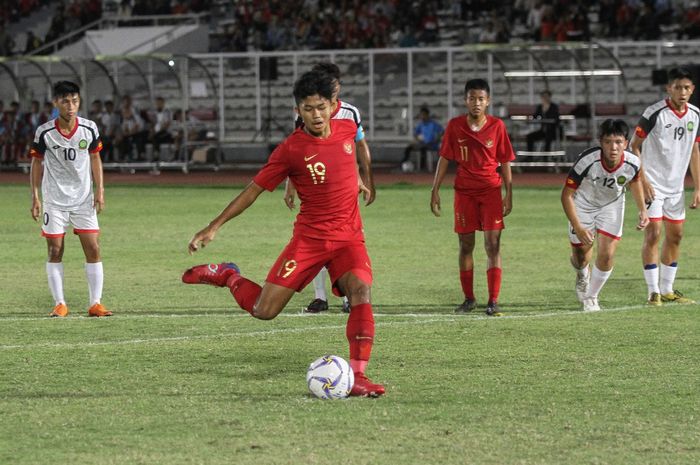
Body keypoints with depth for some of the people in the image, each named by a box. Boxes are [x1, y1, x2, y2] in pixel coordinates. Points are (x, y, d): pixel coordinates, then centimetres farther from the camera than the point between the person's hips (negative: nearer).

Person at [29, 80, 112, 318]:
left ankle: (96, 304, 0)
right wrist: (35, 196, -1)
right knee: (55, 251, -1)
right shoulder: (44, 132, -8)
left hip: (84, 200, 1)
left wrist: (100, 190, 2)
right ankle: (60, 304, 7)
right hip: (54, 199, -1)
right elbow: (37, 163, 3)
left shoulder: (89, 129, -3)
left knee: (93, 249, -5)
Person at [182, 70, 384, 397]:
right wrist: (214, 227, -7)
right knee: (263, 310, -6)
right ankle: (227, 276, 25)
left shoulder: (347, 129, 0)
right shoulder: (291, 149, -12)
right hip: (309, 237, -2)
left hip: (349, 237, 3)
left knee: (360, 292, -26)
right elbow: (254, 189, -6)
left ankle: (357, 375, -23)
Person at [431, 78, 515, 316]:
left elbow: (505, 162, 2)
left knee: (493, 244, -8)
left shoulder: (497, 126, -4)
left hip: (491, 190, -1)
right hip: (464, 191, 1)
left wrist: (508, 194, -1)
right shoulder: (454, 126, -2)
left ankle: (493, 301, -7)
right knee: (465, 245, 6)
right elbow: (444, 158, 5)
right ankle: (469, 298, 18)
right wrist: (435, 190, 1)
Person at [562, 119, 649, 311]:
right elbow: (567, 194, -26)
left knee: (607, 254, -10)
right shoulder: (587, 161, -37)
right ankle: (582, 274, 46)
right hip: (583, 204, -2)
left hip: (612, 205, 2)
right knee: (581, 257, 6)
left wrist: (642, 210, -3)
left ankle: (590, 298, 15)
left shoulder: (633, 163, -26)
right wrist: (578, 228, -33)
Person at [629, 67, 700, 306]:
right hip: (653, 184, -7)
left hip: (676, 185, 7)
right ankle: (654, 292, -7)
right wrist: (643, 181, -16)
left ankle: (667, 290, 21)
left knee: (675, 236, 11)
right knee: (653, 234, -11)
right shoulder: (655, 113, -16)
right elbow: (634, 146, -10)